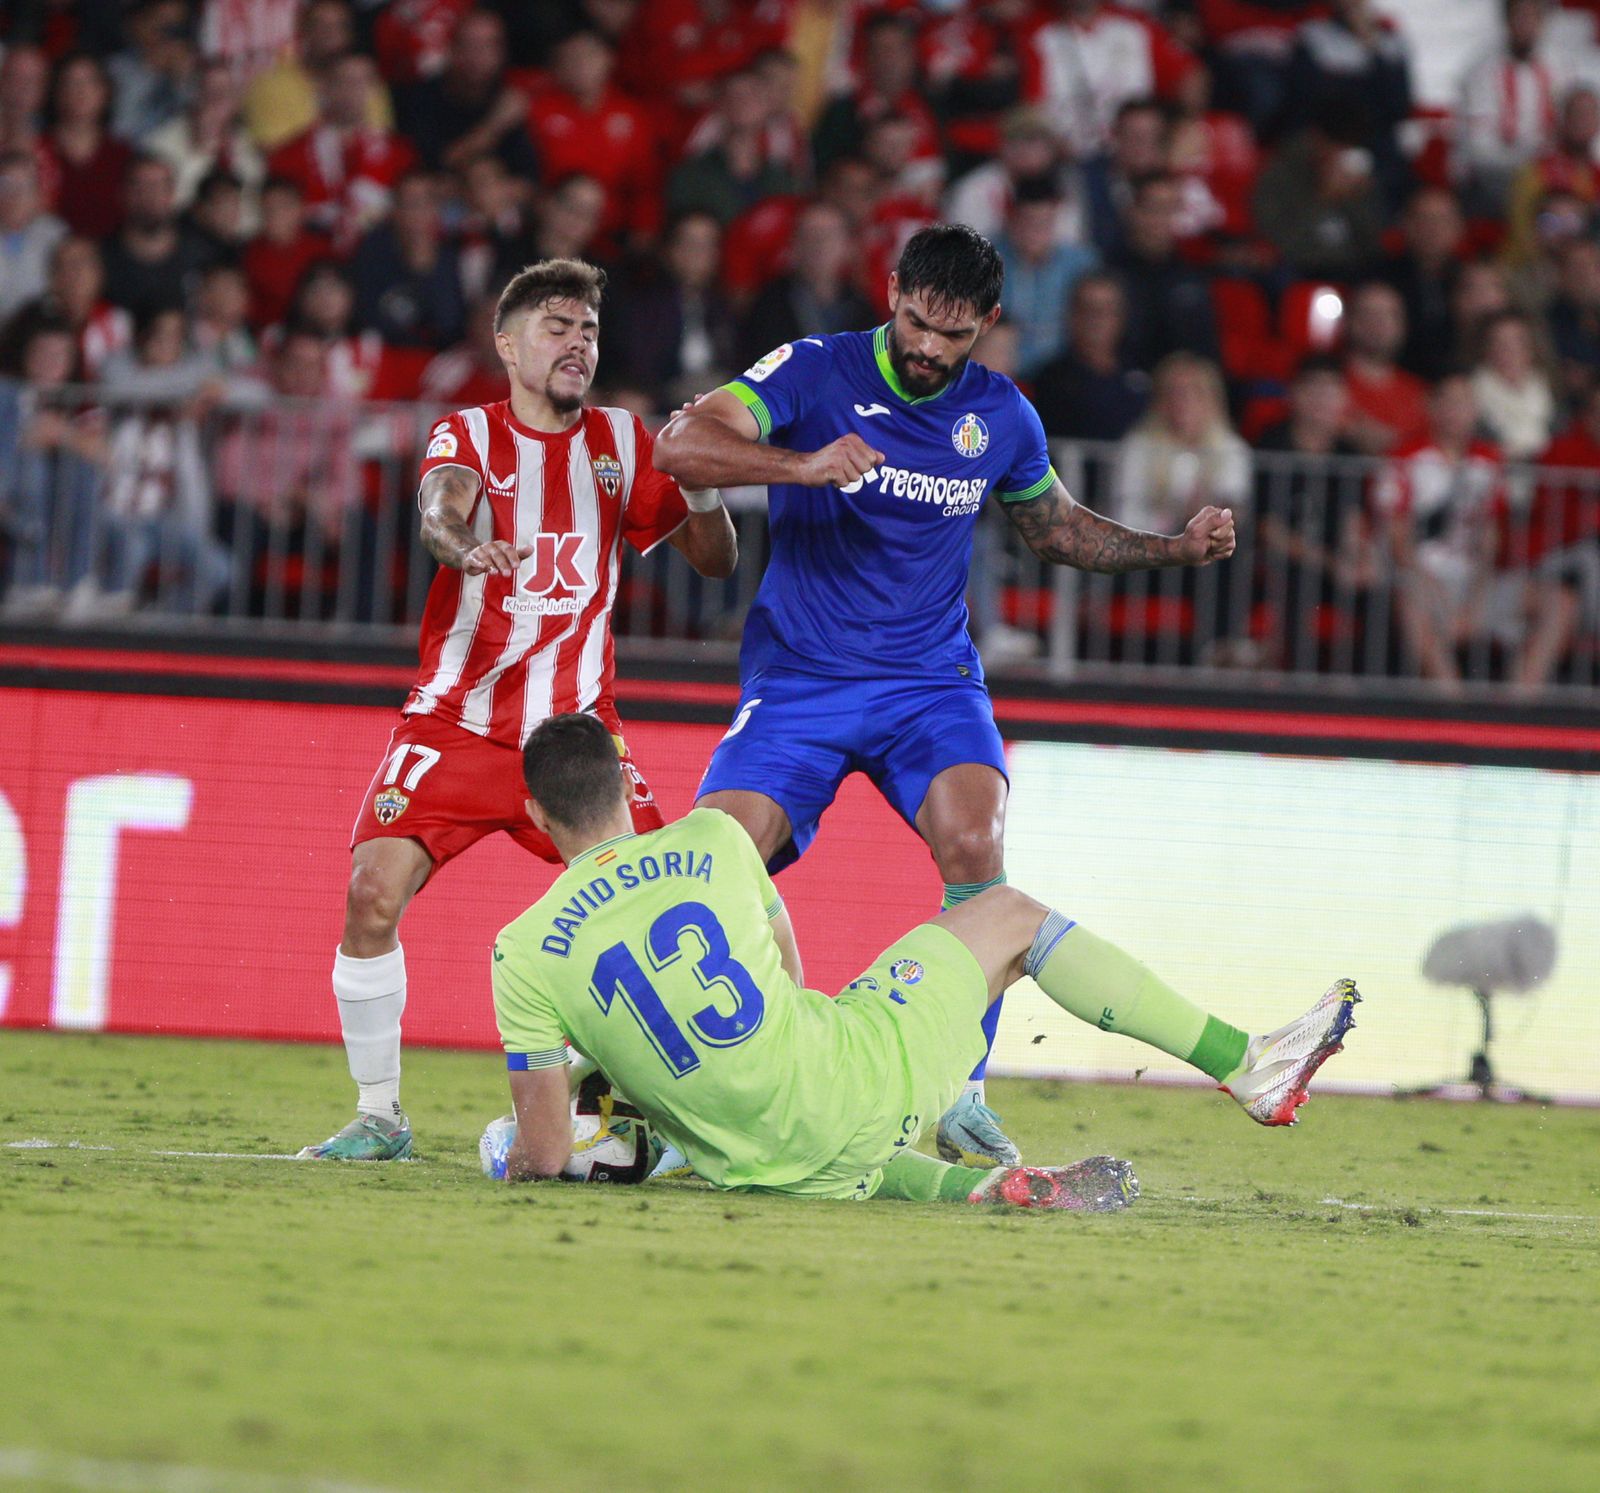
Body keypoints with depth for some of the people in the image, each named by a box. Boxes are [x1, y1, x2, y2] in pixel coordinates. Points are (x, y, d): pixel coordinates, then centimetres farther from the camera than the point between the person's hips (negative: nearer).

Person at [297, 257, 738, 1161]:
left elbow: (715, 560, 8)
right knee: (375, 893, -17)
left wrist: (702, 485, -13)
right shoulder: (469, 436, -1)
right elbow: (439, 511, -24)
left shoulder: (622, 444, 7)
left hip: (579, 729, 2)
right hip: (456, 722, -2)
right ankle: (379, 1114, -3)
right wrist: (466, 546, -48)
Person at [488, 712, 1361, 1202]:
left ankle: (972, 1184, 5)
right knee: (1009, 916, 21)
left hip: (767, 1164, 1)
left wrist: (521, 1159, 20)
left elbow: (544, 1152, -4)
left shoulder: (521, 956, -5)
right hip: (860, 1075, 0)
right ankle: (1248, 1068, 24)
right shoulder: (714, 841, 0)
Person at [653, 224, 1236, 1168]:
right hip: (798, 679, -2)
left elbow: (1056, 528, 24)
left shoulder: (1001, 416, 4)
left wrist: (1178, 550, 9)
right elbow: (681, 445, -20)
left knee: (974, 847, -26)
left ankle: (962, 1094, -18)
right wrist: (804, 465, -36)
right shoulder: (815, 373, -7)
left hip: (929, 680, 2)